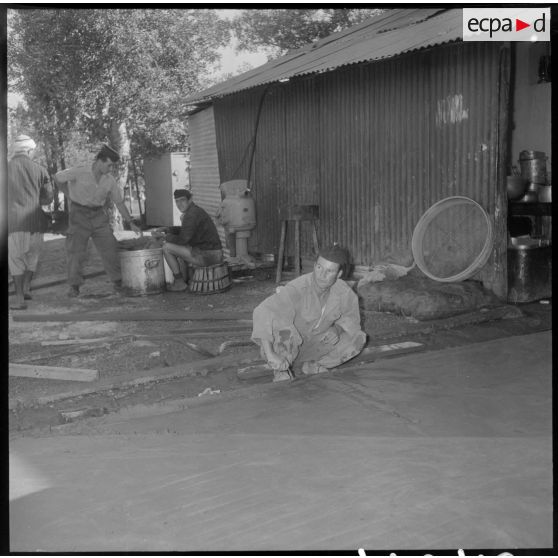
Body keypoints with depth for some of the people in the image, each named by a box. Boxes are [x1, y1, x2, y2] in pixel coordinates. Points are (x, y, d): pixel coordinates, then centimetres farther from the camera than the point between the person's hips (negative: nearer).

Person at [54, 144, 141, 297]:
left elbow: (119, 202, 5)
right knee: (76, 251, -4)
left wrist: (131, 223, 4)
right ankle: (74, 286, 7)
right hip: (79, 214, -3)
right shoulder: (79, 172, -16)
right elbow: (58, 177, 0)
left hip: (98, 215, 3)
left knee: (109, 248, 0)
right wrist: (70, 196, 9)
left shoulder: (110, 180, -5)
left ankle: (118, 282, 11)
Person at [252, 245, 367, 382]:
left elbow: (351, 317, 3)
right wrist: (269, 354, -50)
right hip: (287, 346, -5)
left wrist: (337, 329, -21)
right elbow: (263, 313, -42)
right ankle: (280, 369, -9)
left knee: (357, 338, -10)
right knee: (282, 323, -36)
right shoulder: (296, 289, -32)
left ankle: (304, 365, -3)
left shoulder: (343, 291, -16)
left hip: (314, 347, 5)